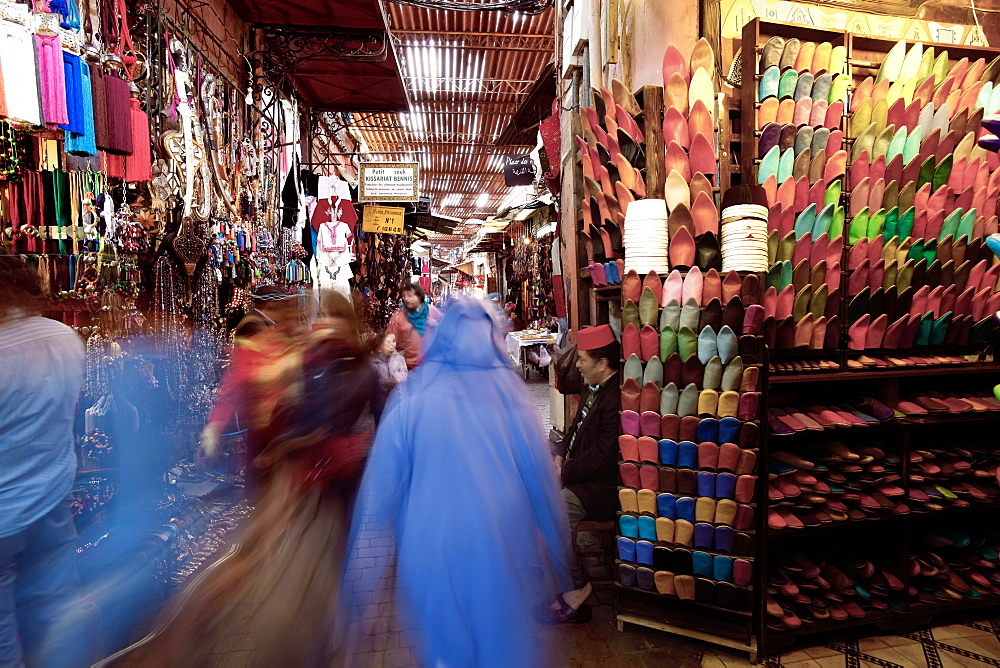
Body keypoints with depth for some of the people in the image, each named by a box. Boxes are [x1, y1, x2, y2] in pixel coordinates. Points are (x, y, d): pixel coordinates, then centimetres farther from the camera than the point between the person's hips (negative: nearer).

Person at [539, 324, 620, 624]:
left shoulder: (616, 399, -24)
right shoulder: (595, 389, 8)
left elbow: (603, 459, -25)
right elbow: (576, 429, 20)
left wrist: (565, 472, -16)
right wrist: (560, 455, 4)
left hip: (602, 487, -10)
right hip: (576, 472, 10)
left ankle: (576, 593, -3)